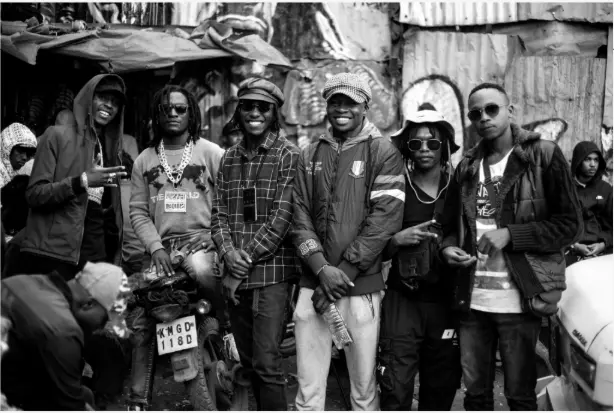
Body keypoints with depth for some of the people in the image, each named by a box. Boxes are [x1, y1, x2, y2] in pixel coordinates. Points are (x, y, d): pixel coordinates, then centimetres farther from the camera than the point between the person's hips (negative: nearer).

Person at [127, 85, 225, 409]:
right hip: (160, 248, 4)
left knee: (199, 267, -40)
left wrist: (214, 238, -12)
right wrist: (156, 247, -5)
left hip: (202, 241, -3)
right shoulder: (144, 160, 13)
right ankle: (138, 399, 13)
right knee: (142, 323, 1)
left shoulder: (212, 153, 4)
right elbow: (138, 211, 9)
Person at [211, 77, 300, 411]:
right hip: (236, 273, 6)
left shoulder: (288, 155, -3)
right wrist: (229, 252, -8)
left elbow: (283, 215, -11)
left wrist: (247, 258, -12)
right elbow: (219, 213, 10)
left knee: (267, 363, -8)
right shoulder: (229, 158, 13)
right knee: (248, 361, 14)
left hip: (271, 271, -5)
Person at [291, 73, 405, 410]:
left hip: (362, 285, -3)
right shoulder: (310, 156, 12)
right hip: (314, 283, 3)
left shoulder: (383, 153, 1)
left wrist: (345, 271, -12)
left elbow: (384, 219, -8)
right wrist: (322, 268, -9)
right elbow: (300, 217, 6)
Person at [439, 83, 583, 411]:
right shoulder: (467, 166, 12)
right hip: (471, 298, 4)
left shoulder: (544, 155, -2)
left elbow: (570, 224, -5)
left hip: (520, 298, -4)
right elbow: (451, 226, 19)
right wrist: (448, 248, -4)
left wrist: (511, 235, -15)